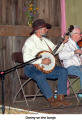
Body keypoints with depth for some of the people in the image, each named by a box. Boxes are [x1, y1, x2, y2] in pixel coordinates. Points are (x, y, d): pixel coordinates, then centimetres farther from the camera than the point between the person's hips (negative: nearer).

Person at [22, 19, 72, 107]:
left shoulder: (45, 40, 17)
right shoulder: (30, 41, -10)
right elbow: (26, 58, -22)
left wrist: (63, 42, 14)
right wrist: (41, 61, -27)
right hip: (32, 68, -7)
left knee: (63, 71, -10)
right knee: (40, 76, -39)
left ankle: (60, 98, -13)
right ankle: (51, 100, -25)